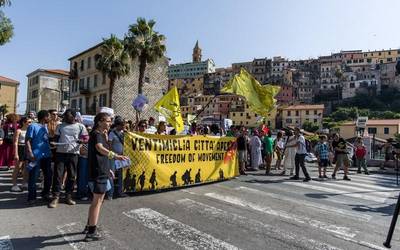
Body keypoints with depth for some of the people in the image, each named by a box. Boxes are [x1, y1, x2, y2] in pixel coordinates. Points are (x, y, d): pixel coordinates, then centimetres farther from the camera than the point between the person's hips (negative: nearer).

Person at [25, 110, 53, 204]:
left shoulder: (46, 127, 15)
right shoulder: (33, 126, -6)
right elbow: (27, 140, -10)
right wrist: (30, 153, -18)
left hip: (47, 155, 7)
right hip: (36, 156, -7)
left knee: (48, 176, 12)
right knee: (33, 177, 0)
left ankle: (45, 193, 28)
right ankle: (32, 197, 11)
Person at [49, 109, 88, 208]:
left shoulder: (80, 126, 5)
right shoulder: (60, 126, 12)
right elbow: (56, 138, 15)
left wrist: (80, 141, -19)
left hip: (73, 153, -1)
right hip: (60, 152, 1)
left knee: (72, 176, 5)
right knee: (58, 175, -2)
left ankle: (68, 196, 18)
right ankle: (55, 197, 6)